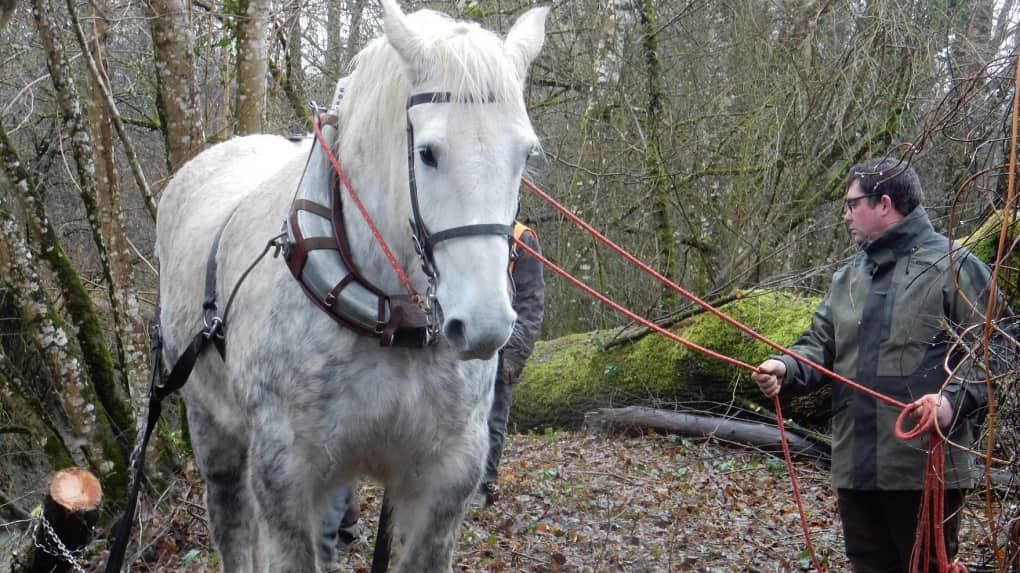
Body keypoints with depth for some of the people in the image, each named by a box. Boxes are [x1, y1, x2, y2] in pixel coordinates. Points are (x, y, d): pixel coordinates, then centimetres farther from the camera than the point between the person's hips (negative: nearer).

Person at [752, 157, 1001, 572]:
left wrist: (955, 399, -24)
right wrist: (786, 369, -6)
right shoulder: (847, 279, 18)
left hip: (926, 468, -7)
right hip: (855, 466, 7)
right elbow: (820, 346, 15)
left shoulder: (953, 267, -4)